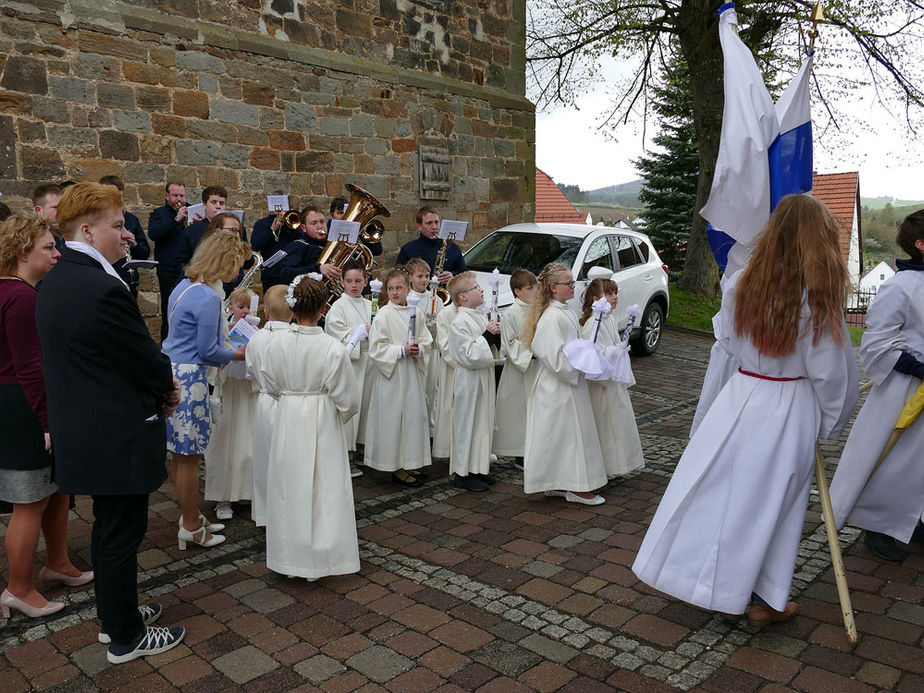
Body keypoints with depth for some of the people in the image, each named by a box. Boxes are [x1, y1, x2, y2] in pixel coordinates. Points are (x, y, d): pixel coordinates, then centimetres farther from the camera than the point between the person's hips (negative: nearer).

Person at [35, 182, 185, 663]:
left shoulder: (55, 281, 7)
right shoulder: (104, 289, -25)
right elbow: (146, 359, -18)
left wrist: (156, 386, 6)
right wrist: (167, 388, 3)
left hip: (85, 432, 10)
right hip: (117, 437, -10)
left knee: (108, 528, 22)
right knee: (121, 534, 6)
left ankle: (115, 614, 39)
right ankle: (126, 637, 23)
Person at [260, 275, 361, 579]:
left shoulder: (277, 342, -9)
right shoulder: (332, 348, -18)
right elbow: (348, 397, -11)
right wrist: (342, 416, 9)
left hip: (287, 420, 3)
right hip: (322, 422, -3)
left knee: (289, 486, 15)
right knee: (321, 487, 10)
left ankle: (289, 555, 27)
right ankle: (318, 556, 20)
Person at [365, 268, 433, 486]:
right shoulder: (384, 314, -8)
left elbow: (426, 339, 12)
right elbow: (376, 347, -12)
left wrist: (418, 349, -9)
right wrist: (401, 351, -19)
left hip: (412, 373, 6)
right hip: (391, 374, -6)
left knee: (414, 414, 10)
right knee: (393, 417, 0)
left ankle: (408, 464, 24)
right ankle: (396, 468, 11)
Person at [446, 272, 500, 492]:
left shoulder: (481, 316, 11)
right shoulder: (460, 322, -17)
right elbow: (470, 356, -24)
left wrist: (496, 332, 4)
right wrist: (485, 335, -20)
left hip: (484, 377, 9)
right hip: (469, 380, -9)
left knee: (484, 422, 15)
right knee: (467, 423, 0)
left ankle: (478, 468, 27)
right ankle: (462, 473, 12)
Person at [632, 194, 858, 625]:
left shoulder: (740, 285, -6)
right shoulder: (818, 302, -15)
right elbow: (832, 373, -9)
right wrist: (829, 424, 5)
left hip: (739, 399, 3)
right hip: (790, 411, -3)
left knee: (713, 490, 14)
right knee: (771, 502, 11)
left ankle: (677, 571, 28)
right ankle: (766, 600, 27)